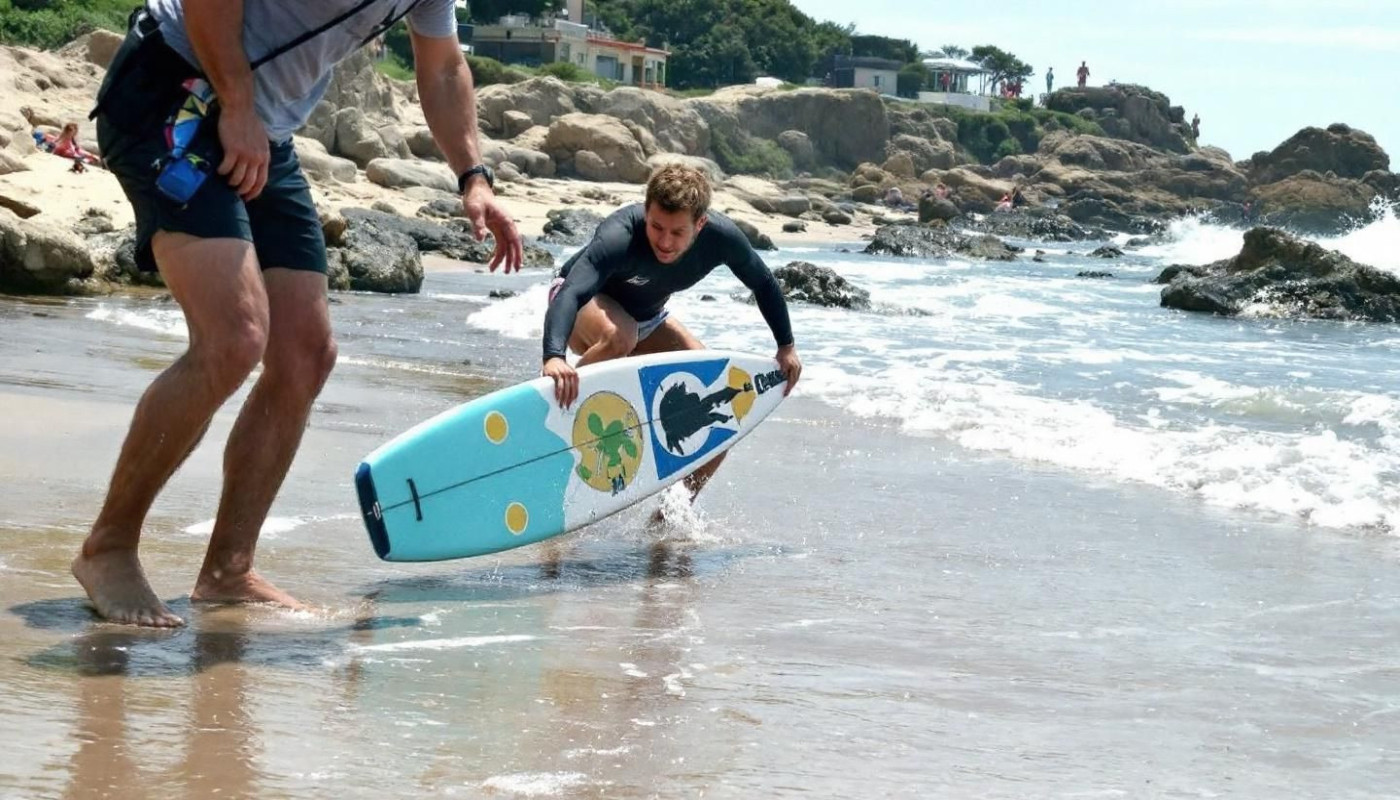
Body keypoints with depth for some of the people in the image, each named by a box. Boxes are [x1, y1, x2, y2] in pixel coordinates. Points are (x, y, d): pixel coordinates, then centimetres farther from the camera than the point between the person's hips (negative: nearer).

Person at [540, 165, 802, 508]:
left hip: (647, 320, 6)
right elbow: (570, 293, -54)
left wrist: (787, 346, -2)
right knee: (619, 336, -42)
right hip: (584, 303, -6)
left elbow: (763, 284, -5)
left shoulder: (721, 237, -26)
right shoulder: (619, 237, -41)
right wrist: (554, 357, -71)